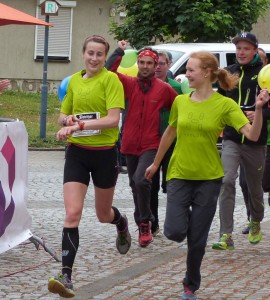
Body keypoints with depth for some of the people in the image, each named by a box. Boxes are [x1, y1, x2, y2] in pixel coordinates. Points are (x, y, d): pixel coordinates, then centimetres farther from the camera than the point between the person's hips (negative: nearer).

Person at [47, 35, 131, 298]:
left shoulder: (110, 79, -10)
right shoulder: (74, 80, 7)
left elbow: (113, 119, -20)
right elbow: (63, 115, 18)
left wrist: (79, 125, -29)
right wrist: (67, 121, -6)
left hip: (104, 153, -3)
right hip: (77, 153, 3)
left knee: (103, 214, 16)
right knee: (72, 214, -11)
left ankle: (121, 223, 54)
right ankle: (65, 276, -13)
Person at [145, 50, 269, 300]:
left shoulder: (225, 104, -9)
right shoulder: (180, 101, 0)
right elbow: (170, 133, 15)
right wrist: (156, 163, 24)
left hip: (209, 178, -2)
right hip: (179, 174, 2)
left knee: (197, 239, 3)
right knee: (174, 231, -11)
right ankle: (188, 218, 27)